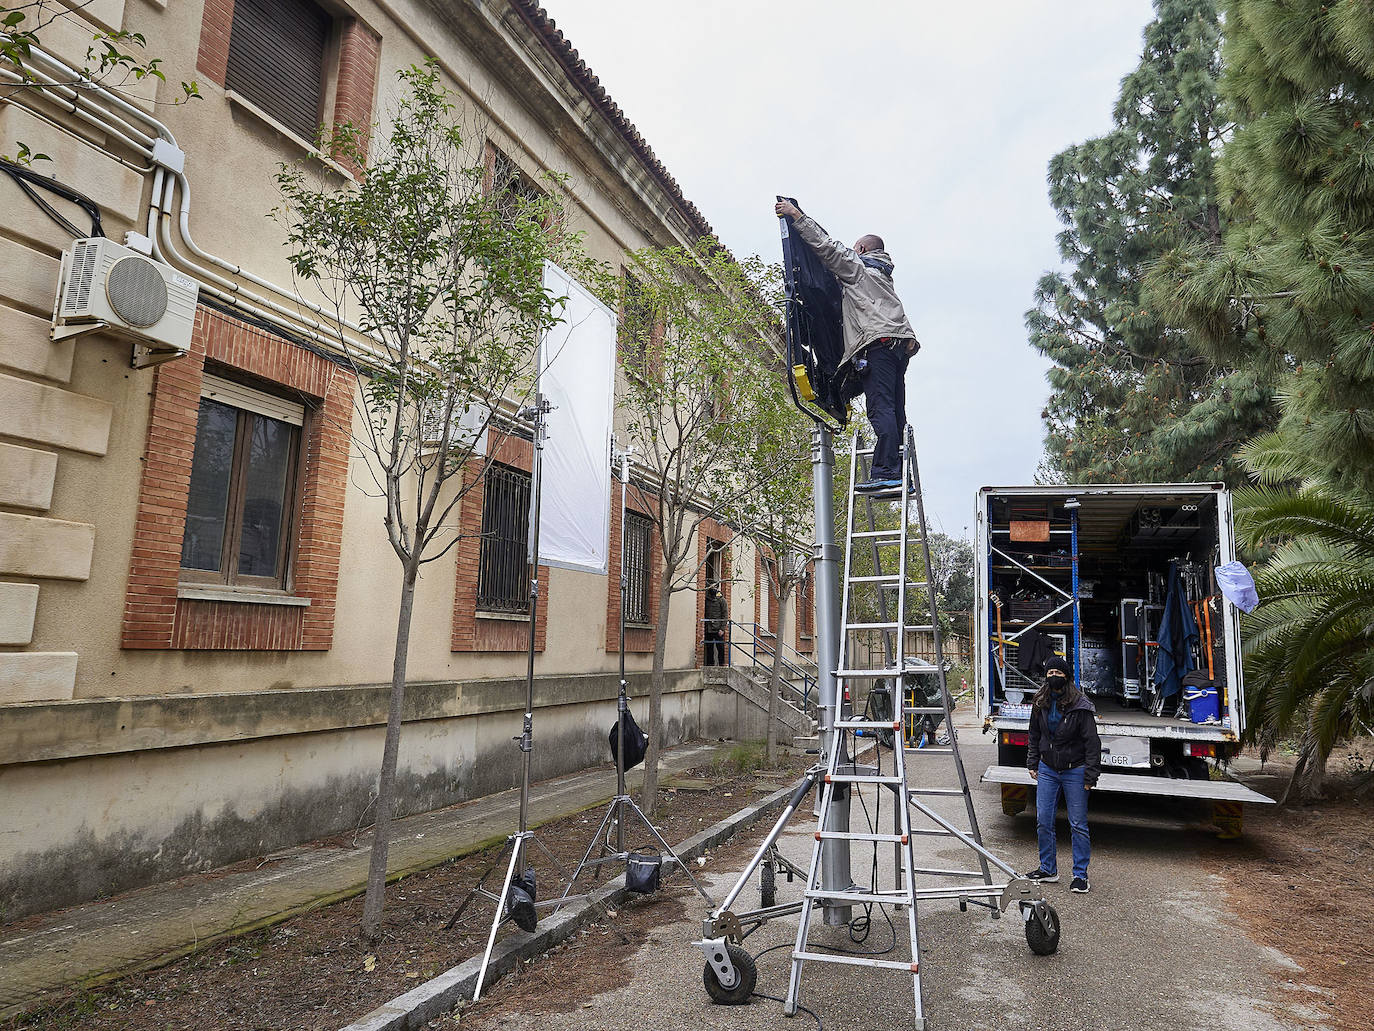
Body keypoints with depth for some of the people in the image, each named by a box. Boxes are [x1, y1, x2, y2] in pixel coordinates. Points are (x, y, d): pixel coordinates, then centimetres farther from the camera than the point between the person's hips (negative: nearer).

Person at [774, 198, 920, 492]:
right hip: (901, 344, 9)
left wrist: (797, 216, 10)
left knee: (880, 408, -18)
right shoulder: (884, 276, 36)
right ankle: (902, 473, -2)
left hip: (877, 342, -9)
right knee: (895, 412, 3)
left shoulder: (856, 266, 12)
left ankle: (886, 473, -27)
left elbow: (826, 245, 7)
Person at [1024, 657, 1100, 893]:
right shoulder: (1040, 704, 2)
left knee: (1078, 824, 2)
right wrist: (1033, 764, 13)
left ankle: (1080, 875, 14)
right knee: (1043, 821, 7)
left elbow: (1092, 742, -12)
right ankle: (1048, 869, 22)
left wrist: (1090, 776, -14)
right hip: (1047, 769, 5)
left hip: (1074, 771, -5)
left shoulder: (1080, 706, -14)